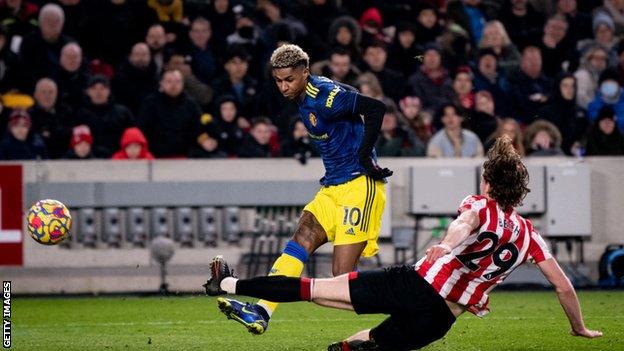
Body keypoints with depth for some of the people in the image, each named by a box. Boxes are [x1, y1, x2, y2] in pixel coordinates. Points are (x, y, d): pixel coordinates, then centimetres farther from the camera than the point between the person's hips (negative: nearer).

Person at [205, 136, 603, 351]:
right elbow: (564, 285, 18)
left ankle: (229, 284, 4)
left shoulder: (480, 206, 5)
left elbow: (466, 221, -20)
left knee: (317, 288, 1)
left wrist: (447, 244, -39)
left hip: (415, 285, -3)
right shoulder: (529, 235, 14)